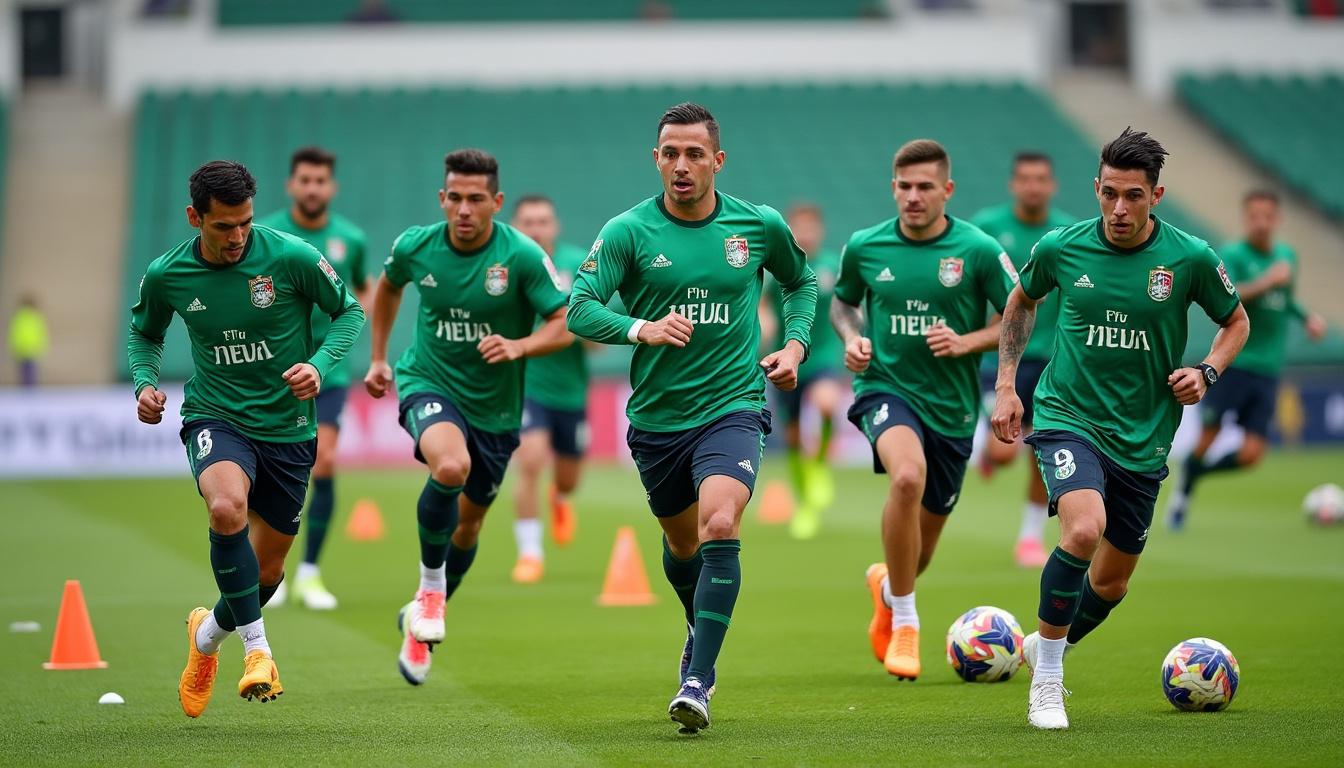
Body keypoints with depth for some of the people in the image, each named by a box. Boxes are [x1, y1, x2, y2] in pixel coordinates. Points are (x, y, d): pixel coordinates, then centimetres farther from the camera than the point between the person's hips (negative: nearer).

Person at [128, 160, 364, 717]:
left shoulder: (291, 258, -14)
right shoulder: (166, 276, -6)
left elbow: (349, 312, 0)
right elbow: (144, 333, 15)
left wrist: (318, 365, -17)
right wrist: (145, 383, -4)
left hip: (287, 426, 1)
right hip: (216, 417, -1)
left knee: (266, 570, 10)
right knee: (227, 508, -35)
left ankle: (209, 634, 43)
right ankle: (257, 649, -22)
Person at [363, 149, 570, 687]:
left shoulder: (523, 257, -17)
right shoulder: (415, 247, -9)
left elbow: (567, 324, -14)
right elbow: (388, 286, 15)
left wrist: (519, 346, -31)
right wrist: (378, 358, 17)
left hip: (495, 406, 1)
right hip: (429, 383, -1)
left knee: (468, 521, 14)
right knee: (450, 467, -34)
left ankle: (422, 621, 39)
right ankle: (430, 586, -12)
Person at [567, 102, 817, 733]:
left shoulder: (760, 226, 0)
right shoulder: (629, 231, -6)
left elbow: (801, 282, 21)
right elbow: (580, 309, -15)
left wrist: (795, 343, 5)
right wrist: (641, 329, -32)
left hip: (732, 407, -2)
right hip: (656, 416, 2)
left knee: (720, 528, -25)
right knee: (682, 545, 18)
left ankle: (697, 682, -24)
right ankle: (701, 632, 51)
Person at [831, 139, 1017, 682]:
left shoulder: (978, 250, -6)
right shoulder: (864, 247, -1)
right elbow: (843, 303, 18)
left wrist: (967, 342, -15)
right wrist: (852, 338, -3)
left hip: (952, 407, 1)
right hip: (886, 388, -1)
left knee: (920, 551, 11)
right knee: (908, 475, -35)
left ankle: (887, 585, 51)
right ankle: (904, 623, -20)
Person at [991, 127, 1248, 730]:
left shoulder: (1190, 258, -7)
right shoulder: (1061, 249, -6)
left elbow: (1236, 323, 10)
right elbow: (1021, 302, 16)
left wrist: (1206, 372, -8)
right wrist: (1006, 384, 10)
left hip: (1143, 438, 2)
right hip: (1067, 416, -2)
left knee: (1112, 581, 12)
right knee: (1085, 529, -30)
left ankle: (1046, 646, 45)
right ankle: (1046, 682, -14)